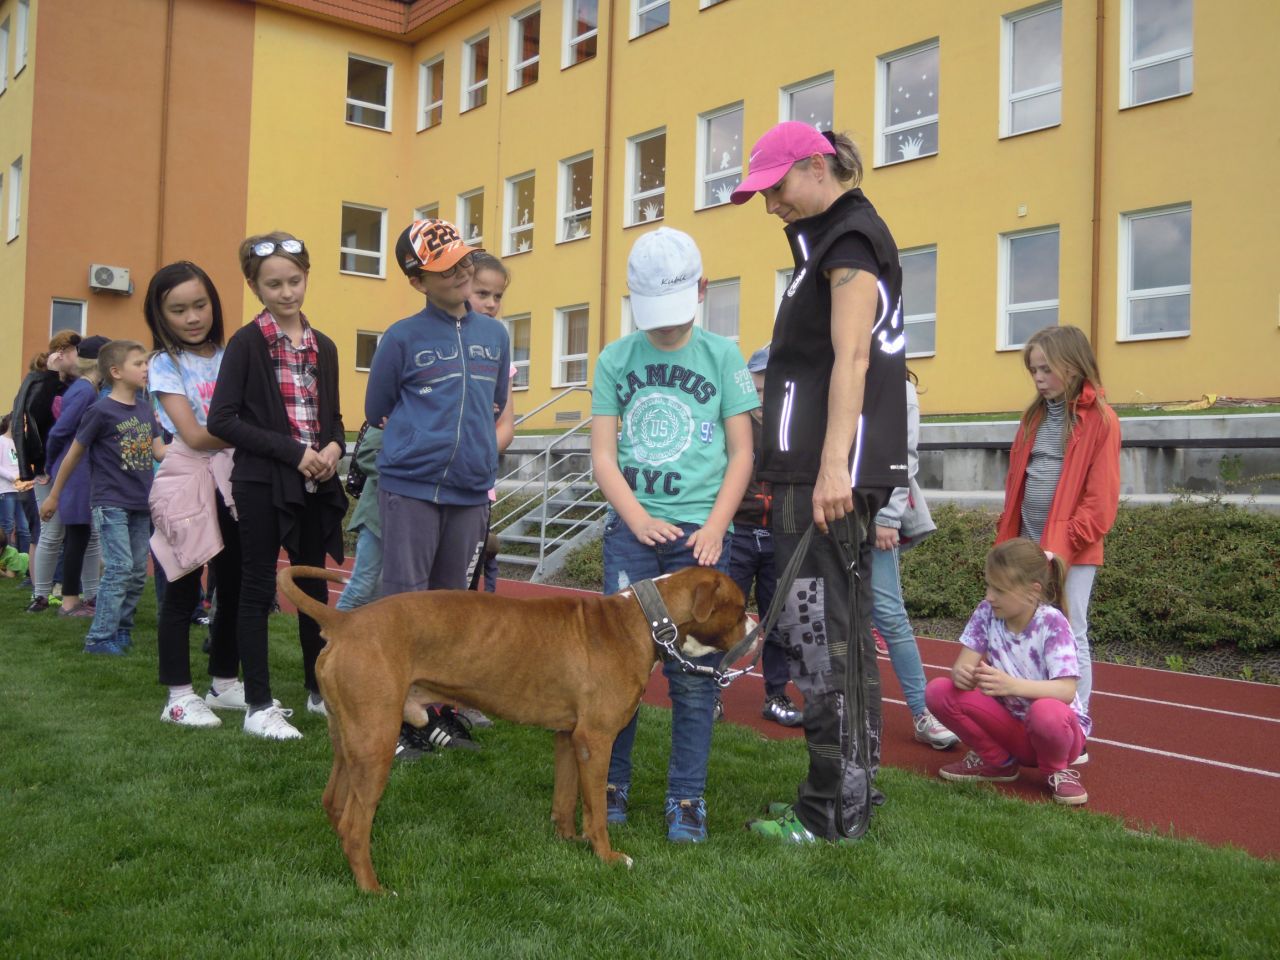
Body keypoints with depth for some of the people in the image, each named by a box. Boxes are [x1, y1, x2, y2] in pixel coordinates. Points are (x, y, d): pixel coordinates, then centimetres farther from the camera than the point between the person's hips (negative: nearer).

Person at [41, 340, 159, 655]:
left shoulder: (145, 407, 6)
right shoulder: (101, 411, -11)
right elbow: (75, 454, -2)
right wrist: (54, 495, 4)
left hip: (140, 504, 6)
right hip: (110, 503, -6)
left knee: (138, 573, 9)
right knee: (120, 568, -11)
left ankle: (122, 628, 22)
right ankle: (99, 637, -4)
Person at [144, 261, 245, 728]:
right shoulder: (166, 364, -3)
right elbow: (194, 435, -12)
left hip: (233, 480, 5)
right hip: (189, 481, -5)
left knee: (234, 586, 10)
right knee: (182, 592, 1)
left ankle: (225, 683, 24)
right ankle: (179, 696, 9)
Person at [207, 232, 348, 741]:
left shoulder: (323, 347, 10)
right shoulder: (246, 343, -5)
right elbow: (222, 419, -12)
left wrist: (333, 446, -4)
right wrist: (292, 451, -17)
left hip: (315, 485, 5)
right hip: (261, 484, -5)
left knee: (315, 586, 12)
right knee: (257, 590, 2)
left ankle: (318, 689, 26)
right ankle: (259, 705, 9)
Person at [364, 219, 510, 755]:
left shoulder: (495, 335, 8)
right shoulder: (402, 338, -3)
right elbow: (376, 413, 8)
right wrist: (420, 439, 10)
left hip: (470, 491, 4)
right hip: (409, 487, -4)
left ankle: (439, 709, 22)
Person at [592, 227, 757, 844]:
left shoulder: (722, 356, 4)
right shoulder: (616, 359, 6)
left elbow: (741, 452, 3)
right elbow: (603, 453, 3)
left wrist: (715, 527, -9)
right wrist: (640, 519, -11)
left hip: (700, 531, -1)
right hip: (631, 528, 1)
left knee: (693, 671, 2)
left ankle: (687, 798, 12)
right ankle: (611, 783, 19)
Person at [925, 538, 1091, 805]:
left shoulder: (1052, 623, -20)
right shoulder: (987, 613, -8)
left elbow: (1067, 690, -30)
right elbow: (963, 665, -11)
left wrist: (1011, 685, -47)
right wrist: (961, 673, -38)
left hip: (1057, 725, -4)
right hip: (1010, 723, 4)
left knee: (1046, 712, -41)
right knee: (938, 691, -17)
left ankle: (1056, 770, -4)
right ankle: (997, 761, 6)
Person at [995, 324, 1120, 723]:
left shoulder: (1100, 419, -7)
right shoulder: (1034, 416, 12)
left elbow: (1101, 499, -11)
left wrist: (1066, 543, -15)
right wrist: (1007, 532, 9)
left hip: (1073, 550, -6)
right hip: (1028, 544, 6)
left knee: (1070, 638, 0)